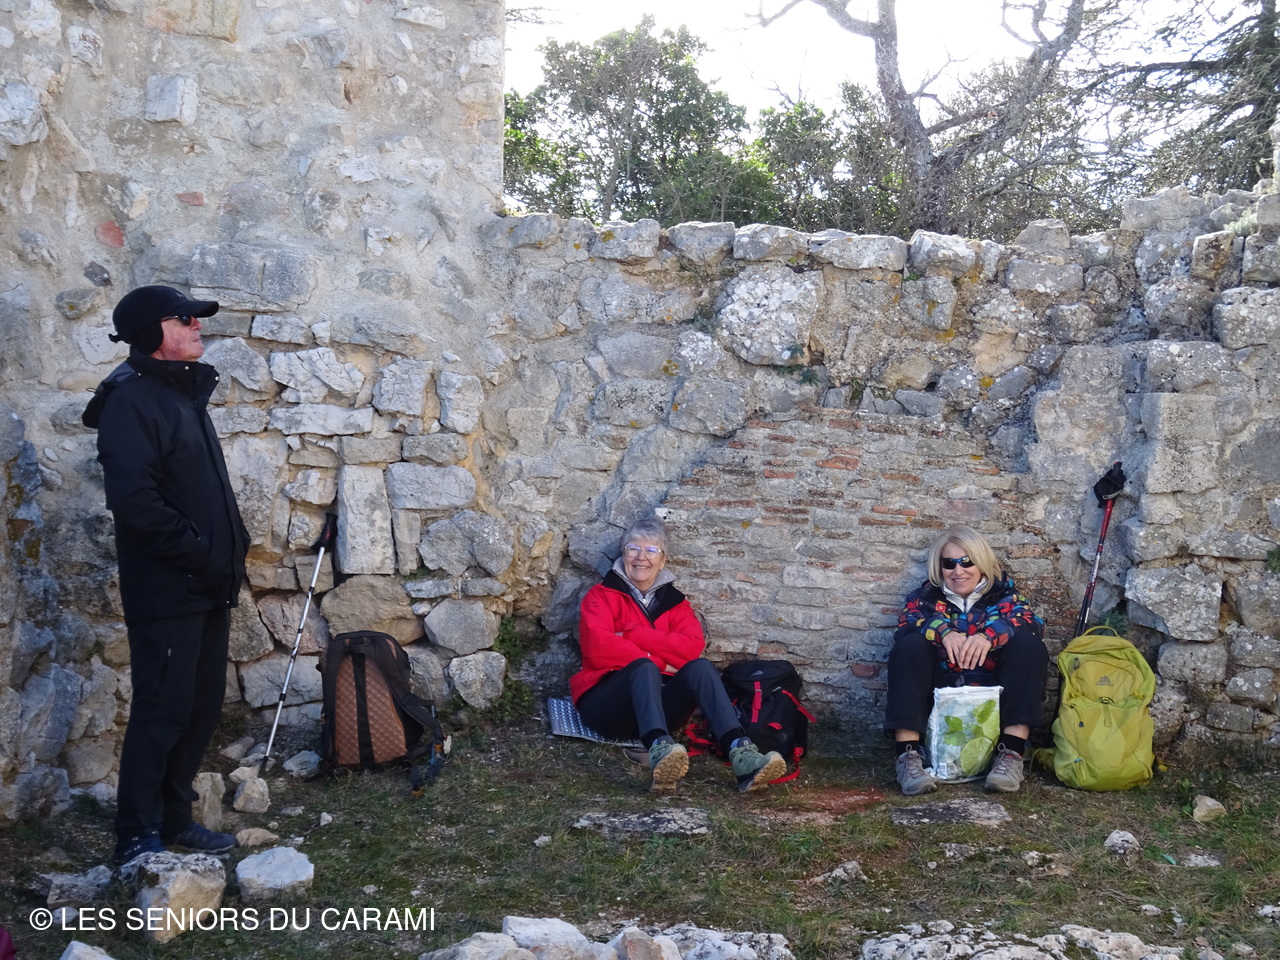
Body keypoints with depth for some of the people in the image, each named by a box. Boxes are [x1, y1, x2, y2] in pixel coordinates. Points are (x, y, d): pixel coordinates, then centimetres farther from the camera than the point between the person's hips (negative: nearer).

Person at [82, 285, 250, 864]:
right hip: (166, 593, -9)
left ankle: (174, 819, 27)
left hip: (208, 588, 9)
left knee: (202, 709, 14)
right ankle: (138, 839, 10)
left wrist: (231, 549, 9)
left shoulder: (185, 393, 15)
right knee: (162, 713, -2)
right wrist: (201, 552, -18)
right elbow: (135, 501, -24)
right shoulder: (131, 401, -14)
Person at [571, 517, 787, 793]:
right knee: (645, 667, -33)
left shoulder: (674, 602, 15)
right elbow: (599, 648, -13)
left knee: (700, 667, -24)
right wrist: (657, 660, -15)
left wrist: (630, 636, -12)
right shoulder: (602, 596, 6)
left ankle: (740, 754, -46)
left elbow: (694, 646, -6)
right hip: (608, 704, -3)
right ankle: (660, 751, -62)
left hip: (656, 703, 3)